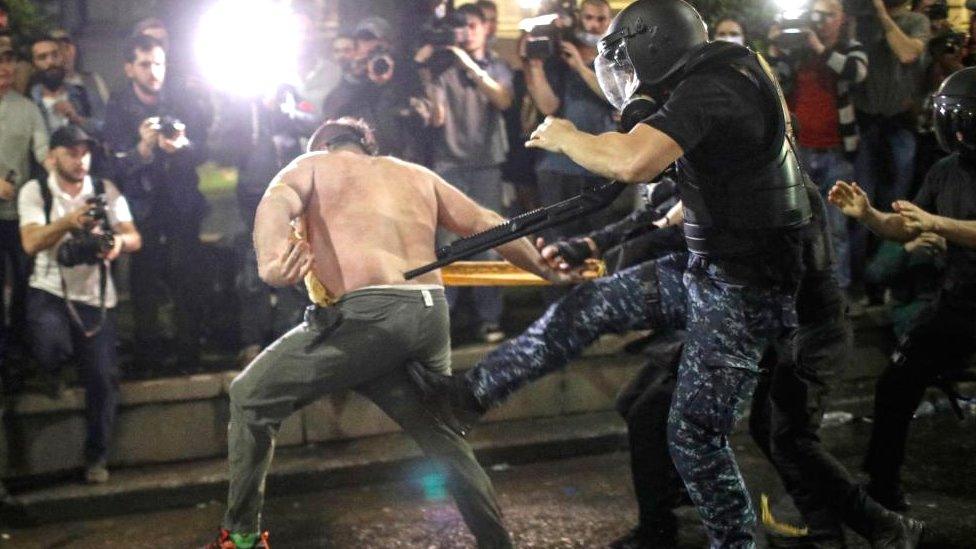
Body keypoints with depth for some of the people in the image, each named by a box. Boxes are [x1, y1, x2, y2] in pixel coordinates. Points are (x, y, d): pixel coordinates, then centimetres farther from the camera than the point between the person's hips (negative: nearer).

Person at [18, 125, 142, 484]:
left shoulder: (106, 191, 5)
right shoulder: (35, 192, -2)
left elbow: (135, 239, -3)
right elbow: (31, 243, -17)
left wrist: (120, 241, -28)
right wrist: (69, 221, -35)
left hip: (95, 296, 2)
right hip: (49, 290, -2)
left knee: (103, 375, -8)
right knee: (53, 346, -31)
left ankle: (97, 456, 12)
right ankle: (47, 377, 10)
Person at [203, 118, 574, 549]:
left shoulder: (312, 165, 17)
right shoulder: (417, 174, 29)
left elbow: (276, 204, -6)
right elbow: (487, 225, 27)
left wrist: (271, 262, -26)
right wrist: (551, 272, 37)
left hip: (367, 314, -5)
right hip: (431, 316, 5)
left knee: (250, 397, 10)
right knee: (440, 436, 25)